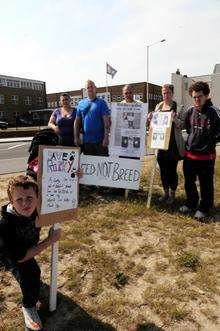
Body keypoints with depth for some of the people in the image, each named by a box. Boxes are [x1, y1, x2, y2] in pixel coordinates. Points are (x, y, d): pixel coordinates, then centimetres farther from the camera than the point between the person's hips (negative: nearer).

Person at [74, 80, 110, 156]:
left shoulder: (101, 102, 0)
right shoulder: (81, 103, 11)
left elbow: (106, 122, -7)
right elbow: (77, 122, 11)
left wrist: (106, 137, -15)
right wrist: (76, 137, 4)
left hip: (100, 140, -3)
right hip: (86, 141, 3)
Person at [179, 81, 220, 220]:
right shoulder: (191, 111, 3)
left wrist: (209, 143, -5)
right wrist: (194, 138, 11)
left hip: (206, 156, -5)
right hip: (189, 153, 5)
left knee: (206, 184, 8)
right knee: (189, 182, 16)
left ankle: (204, 208, 25)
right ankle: (191, 203, 36)